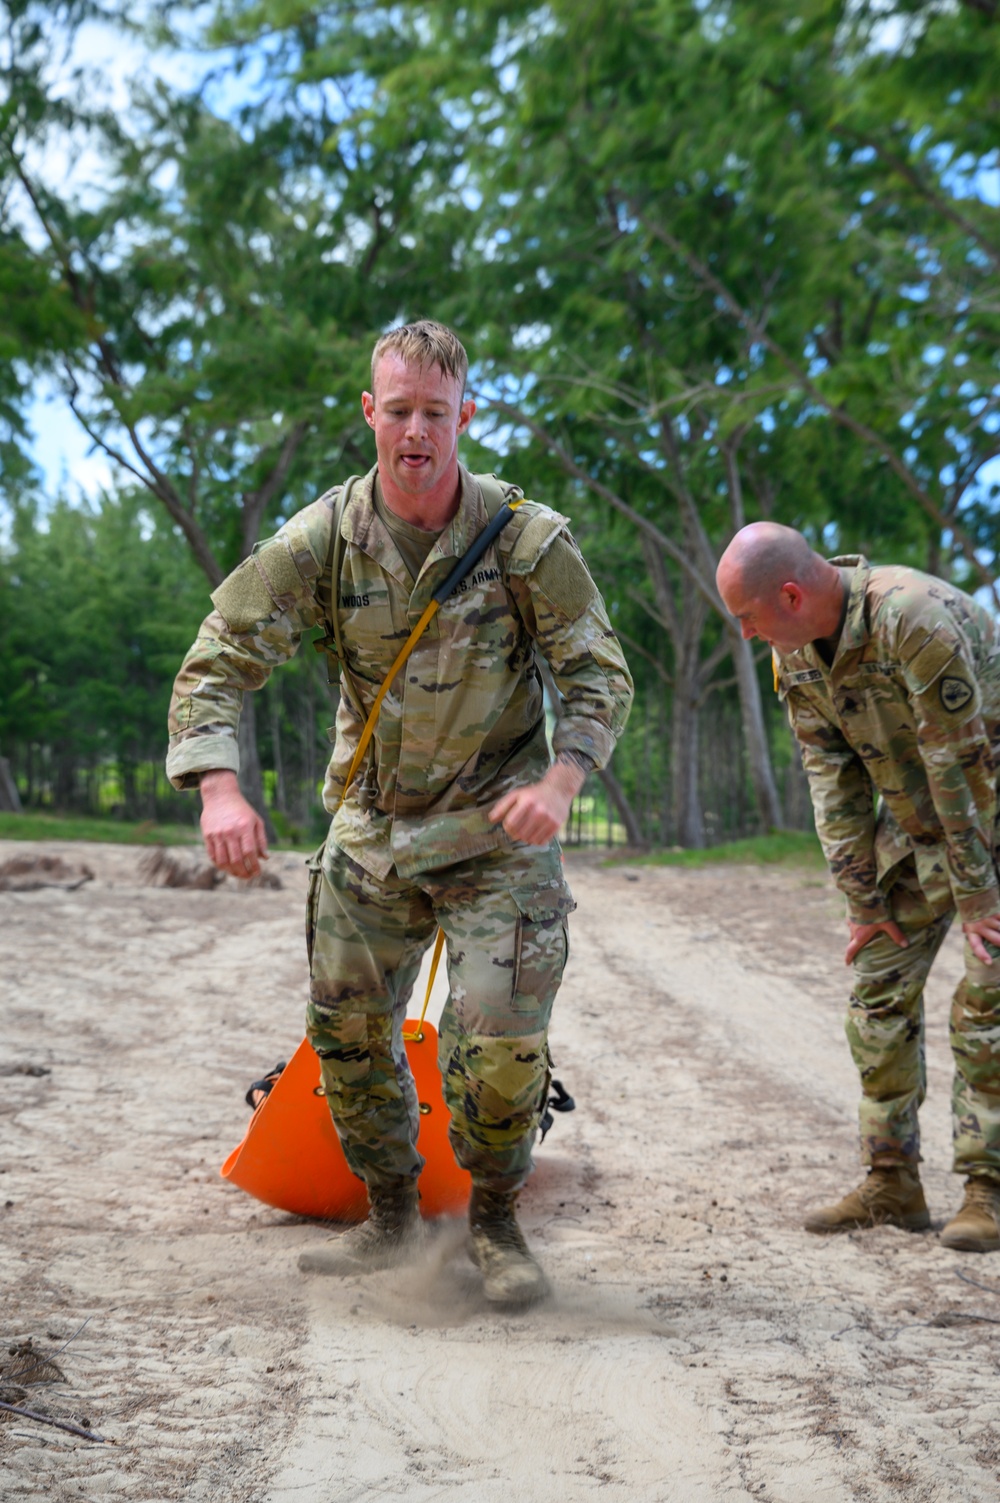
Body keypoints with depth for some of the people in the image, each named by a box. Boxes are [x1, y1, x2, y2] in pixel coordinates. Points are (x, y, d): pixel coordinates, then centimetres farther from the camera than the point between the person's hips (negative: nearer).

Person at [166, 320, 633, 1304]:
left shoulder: (528, 539, -15)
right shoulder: (321, 539, -10)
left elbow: (601, 677, -7)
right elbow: (218, 662, -10)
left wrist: (560, 781, -26)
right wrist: (220, 789, -27)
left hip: (496, 828, -3)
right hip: (371, 821, 3)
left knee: (501, 1032, -13)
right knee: (347, 1028, 9)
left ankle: (494, 1223, 14)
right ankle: (391, 1217, 31)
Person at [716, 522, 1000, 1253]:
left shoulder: (915, 617, -32)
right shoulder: (795, 652, -7)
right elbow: (834, 781, -2)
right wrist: (862, 899, -3)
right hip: (915, 822, 7)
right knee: (881, 991, 3)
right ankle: (892, 1184, 11)